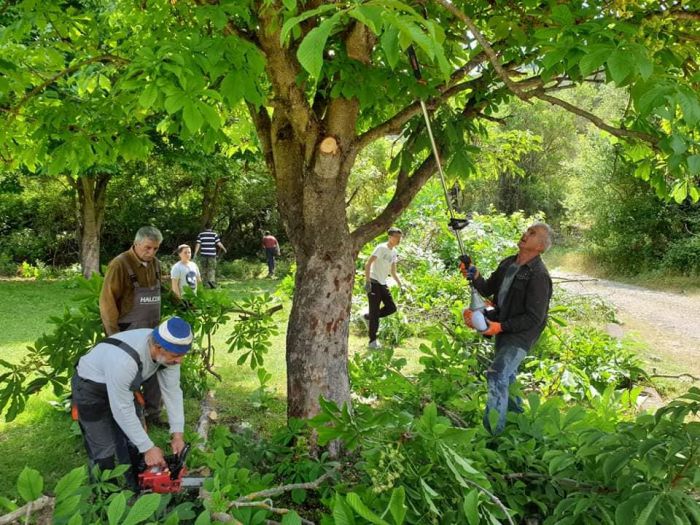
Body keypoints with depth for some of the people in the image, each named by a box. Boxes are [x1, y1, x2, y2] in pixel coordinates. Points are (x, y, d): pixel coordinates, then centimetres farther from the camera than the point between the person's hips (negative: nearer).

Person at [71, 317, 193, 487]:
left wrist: (177, 434, -15)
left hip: (123, 385, 7)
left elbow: (172, 390, -12)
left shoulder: (168, 349, -22)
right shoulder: (124, 360, -43)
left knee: (134, 440, 9)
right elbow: (122, 410, -34)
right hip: (91, 388, -6)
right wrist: (148, 448, -27)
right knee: (104, 450, -3)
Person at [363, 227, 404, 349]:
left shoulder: (394, 252, 11)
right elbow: (368, 264, -20)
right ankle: (373, 341, 3)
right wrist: (367, 281, -28)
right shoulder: (381, 248, -13)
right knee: (375, 311, -5)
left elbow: (393, 272, 20)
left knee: (391, 307, 0)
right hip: (374, 282, -8)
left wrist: (400, 285, 14)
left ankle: (368, 317, 19)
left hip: (383, 284, 8)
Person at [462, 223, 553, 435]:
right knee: (507, 374, 25)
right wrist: (475, 277, -11)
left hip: (522, 333, -9)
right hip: (503, 325, 9)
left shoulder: (538, 276, -22)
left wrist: (501, 326, -27)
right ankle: (516, 412, 48)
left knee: (497, 374, -21)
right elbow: (488, 290, 10)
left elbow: (534, 318, -23)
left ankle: (492, 430, -15)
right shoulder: (508, 263, 2)